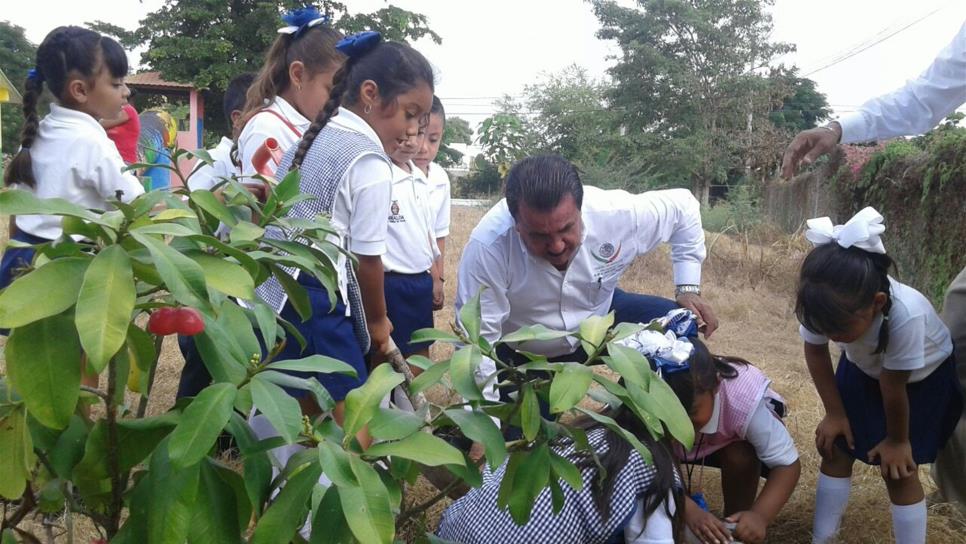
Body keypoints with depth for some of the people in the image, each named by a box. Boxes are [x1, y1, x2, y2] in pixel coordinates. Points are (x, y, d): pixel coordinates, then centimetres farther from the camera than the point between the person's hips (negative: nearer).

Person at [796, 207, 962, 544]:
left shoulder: (905, 315, -44)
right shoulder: (827, 306, -32)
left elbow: (893, 388, -29)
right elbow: (815, 353, -10)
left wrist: (897, 440, -13)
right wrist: (835, 412, -4)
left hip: (924, 375, -4)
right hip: (864, 366, 4)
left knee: (897, 470, -6)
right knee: (835, 447, 4)